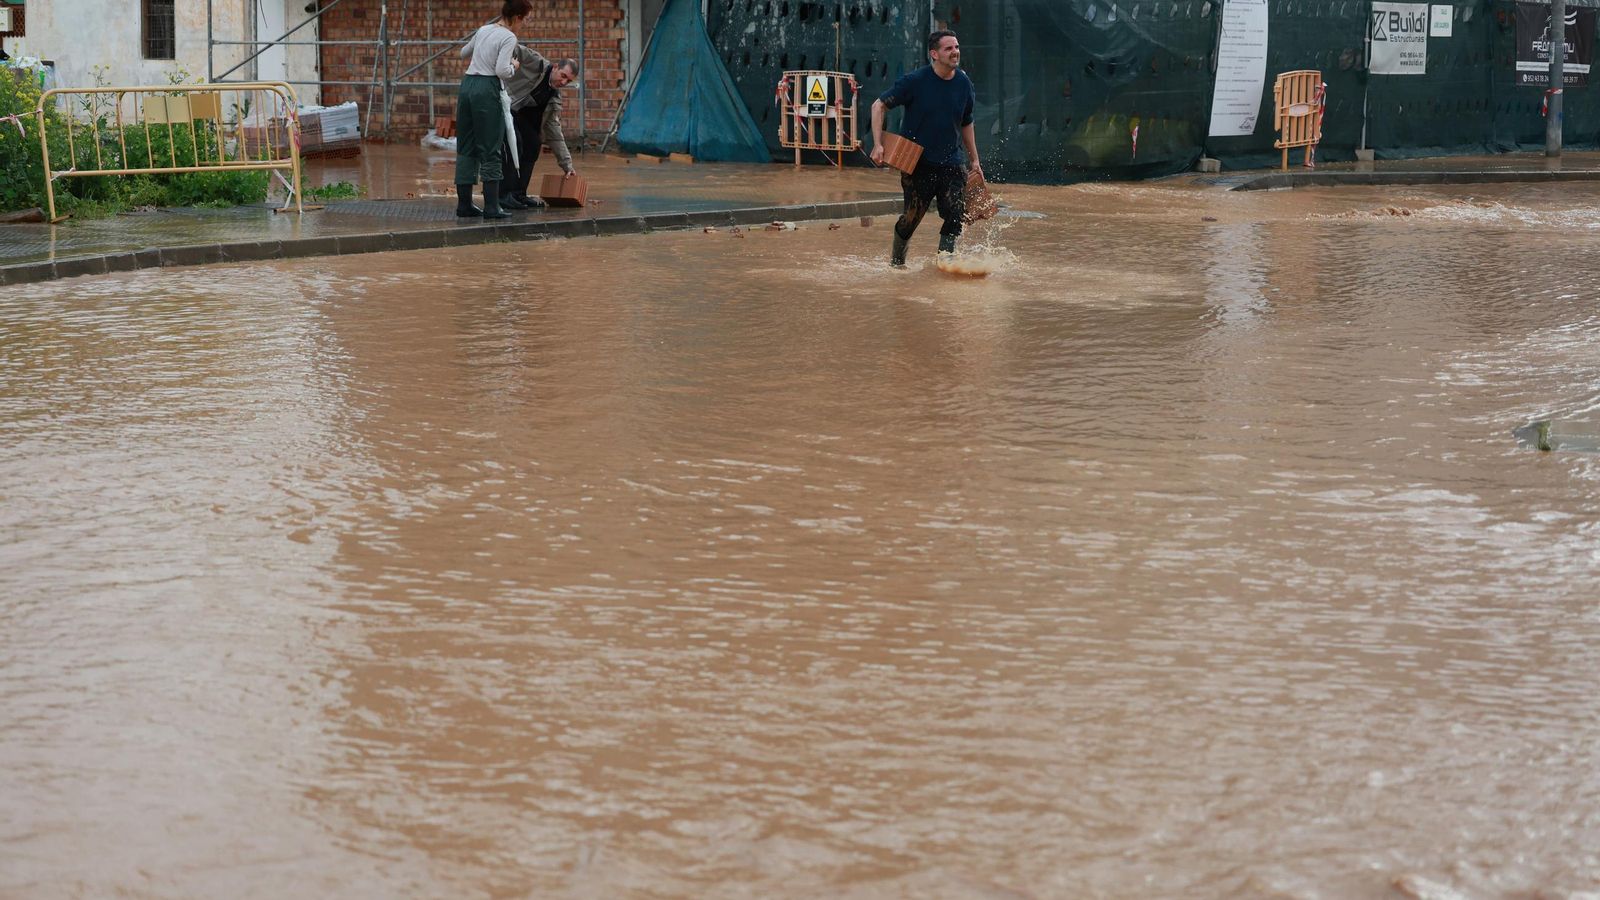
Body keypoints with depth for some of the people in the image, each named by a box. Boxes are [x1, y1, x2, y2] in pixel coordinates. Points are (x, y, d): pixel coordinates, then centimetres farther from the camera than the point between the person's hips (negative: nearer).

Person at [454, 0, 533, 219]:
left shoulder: (483, 30, 16)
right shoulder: (509, 38, -7)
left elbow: (463, 52, 33)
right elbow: (501, 70, -19)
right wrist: (514, 67, 2)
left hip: (466, 85, 7)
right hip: (487, 90, -7)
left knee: (466, 148, 11)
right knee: (490, 151, -4)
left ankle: (464, 204, 12)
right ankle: (491, 207, -7)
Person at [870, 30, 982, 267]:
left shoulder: (964, 83, 3)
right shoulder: (915, 81, -11)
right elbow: (879, 106, -5)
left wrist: (974, 160, 17)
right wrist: (878, 145, -15)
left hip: (951, 164, 4)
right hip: (918, 164, -4)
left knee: (955, 216, -8)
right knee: (912, 216, 2)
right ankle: (896, 262, 25)